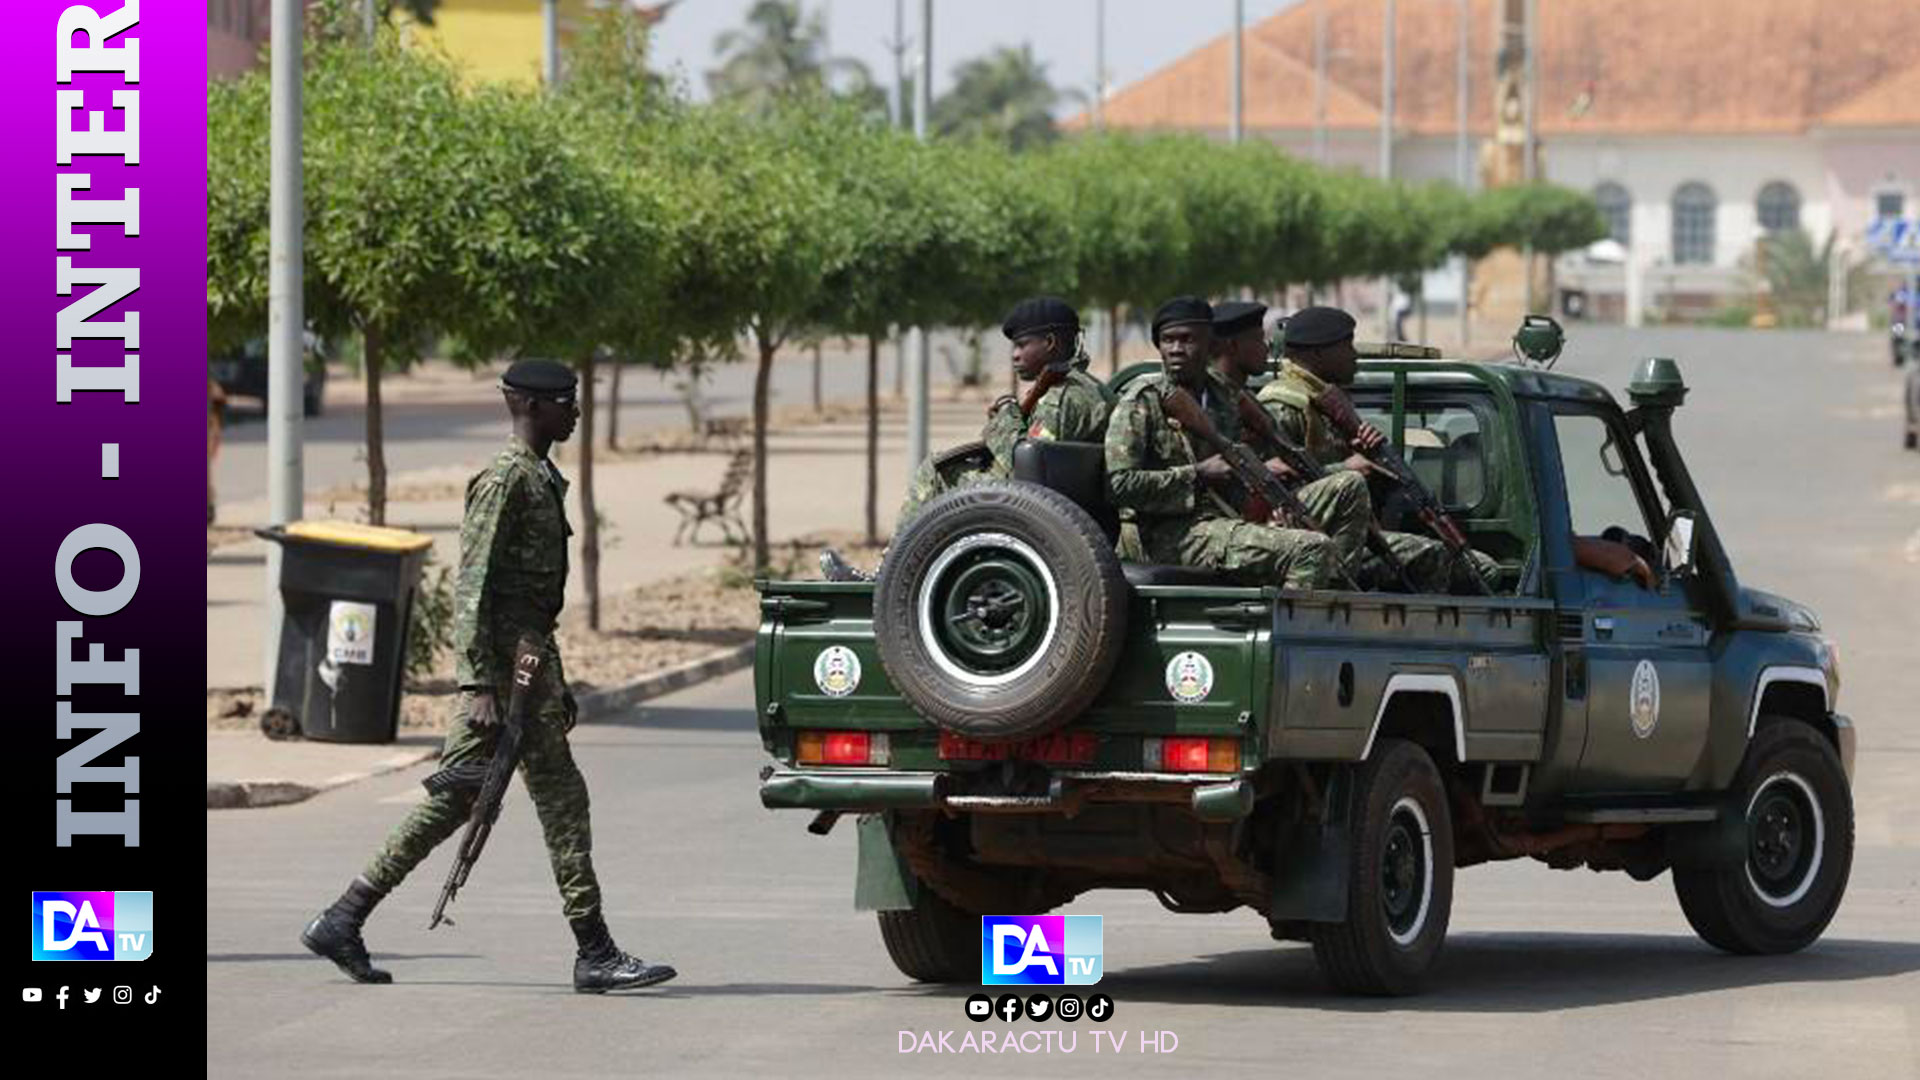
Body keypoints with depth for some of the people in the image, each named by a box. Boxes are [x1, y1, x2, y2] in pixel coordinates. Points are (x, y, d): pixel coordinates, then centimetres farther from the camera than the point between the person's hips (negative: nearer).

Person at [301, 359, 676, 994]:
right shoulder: (504, 481, -13)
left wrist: (556, 683, 26)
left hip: (531, 658, 10)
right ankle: (595, 955, -4)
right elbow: (472, 588, -19)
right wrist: (477, 685, -24)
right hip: (507, 662, -10)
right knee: (562, 799, -7)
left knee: (452, 799, 10)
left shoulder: (544, 481, 18)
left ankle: (342, 923, 12)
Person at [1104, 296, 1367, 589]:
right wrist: (1198, 475, -13)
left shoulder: (1225, 397, 17)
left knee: (1349, 488, 7)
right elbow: (1118, 485, -14)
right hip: (1179, 536, -8)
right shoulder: (1141, 402, -5)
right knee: (1313, 549, -27)